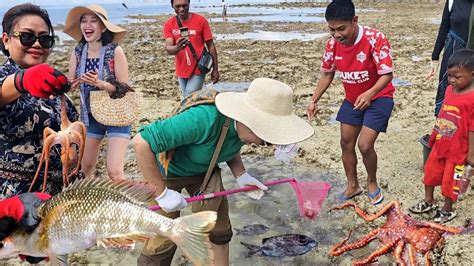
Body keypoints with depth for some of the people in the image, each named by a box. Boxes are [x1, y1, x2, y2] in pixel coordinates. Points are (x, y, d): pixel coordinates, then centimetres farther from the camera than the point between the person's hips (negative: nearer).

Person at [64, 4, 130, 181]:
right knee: (86, 167, 16)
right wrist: (76, 82, -21)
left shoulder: (115, 51, -16)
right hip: (90, 116, 5)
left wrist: (99, 83, -29)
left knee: (114, 171, -10)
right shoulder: (78, 52, -3)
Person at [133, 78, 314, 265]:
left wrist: (241, 176, -10)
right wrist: (162, 193, -31)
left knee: (220, 229, 9)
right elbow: (141, 142, -38)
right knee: (163, 240, -4)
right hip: (169, 172, -6)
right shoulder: (203, 119, -41)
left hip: (205, 170, 6)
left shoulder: (240, 124, -18)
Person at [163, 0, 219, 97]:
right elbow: (168, 49, -15)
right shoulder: (169, 25, -3)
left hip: (198, 69, -4)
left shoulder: (200, 20, -10)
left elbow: (210, 45, -4)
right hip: (181, 71, 4)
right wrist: (177, 48, -39)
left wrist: (215, 69, -4)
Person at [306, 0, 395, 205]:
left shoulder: (375, 39, -28)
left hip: (378, 98, -5)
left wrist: (369, 94, -44)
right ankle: (352, 186, 30)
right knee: (346, 143, 9)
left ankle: (372, 182, 17)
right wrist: (314, 100, -5)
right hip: (352, 99, 6)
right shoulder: (333, 43, -13)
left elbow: (387, 75, -27)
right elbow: (327, 73, 1)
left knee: (365, 145, -13)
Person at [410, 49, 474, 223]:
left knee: (450, 180, 10)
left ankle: (447, 209, 32)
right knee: (430, 172, 19)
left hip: (458, 149, -7)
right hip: (440, 144, 7)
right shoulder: (449, 90, -1)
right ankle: (428, 201, 40)